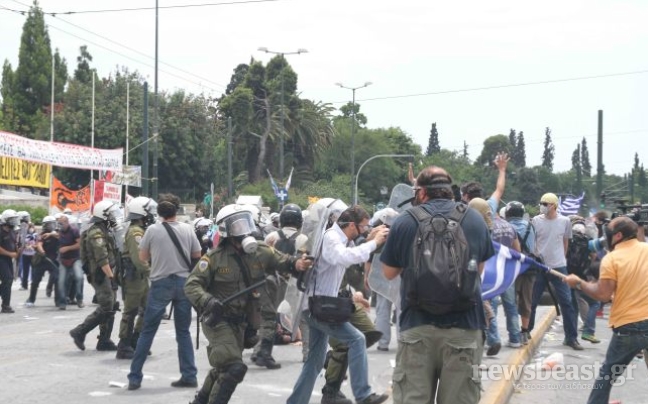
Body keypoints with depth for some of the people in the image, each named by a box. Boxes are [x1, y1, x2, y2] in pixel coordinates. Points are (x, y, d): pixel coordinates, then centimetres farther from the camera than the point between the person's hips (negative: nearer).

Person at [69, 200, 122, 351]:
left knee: (110, 308, 10)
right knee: (105, 309, -11)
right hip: (101, 275, -10)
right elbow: (102, 259, -23)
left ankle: (104, 341, 13)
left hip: (105, 275, 10)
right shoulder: (97, 233, -16)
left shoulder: (104, 231, 17)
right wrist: (111, 277, -25)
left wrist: (112, 275, 22)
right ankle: (79, 332, -5)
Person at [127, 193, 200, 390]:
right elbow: (197, 256, 6)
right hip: (183, 282, 2)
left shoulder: (152, 230, -8)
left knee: (147, 331, 4)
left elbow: (142, 257, 3)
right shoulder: (187, 229, -2)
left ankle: (135, 377, 4)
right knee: (183, 331, 12)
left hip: (160, 283, -2)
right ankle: (189, 375, 10)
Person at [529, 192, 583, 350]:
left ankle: (571, 337, 5)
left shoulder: (565, 222, 0)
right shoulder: (536, 221, -3)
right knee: (531, 301, 7)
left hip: (559, 266, 0)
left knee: (566, 302, -2)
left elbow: (565, 242, 13)